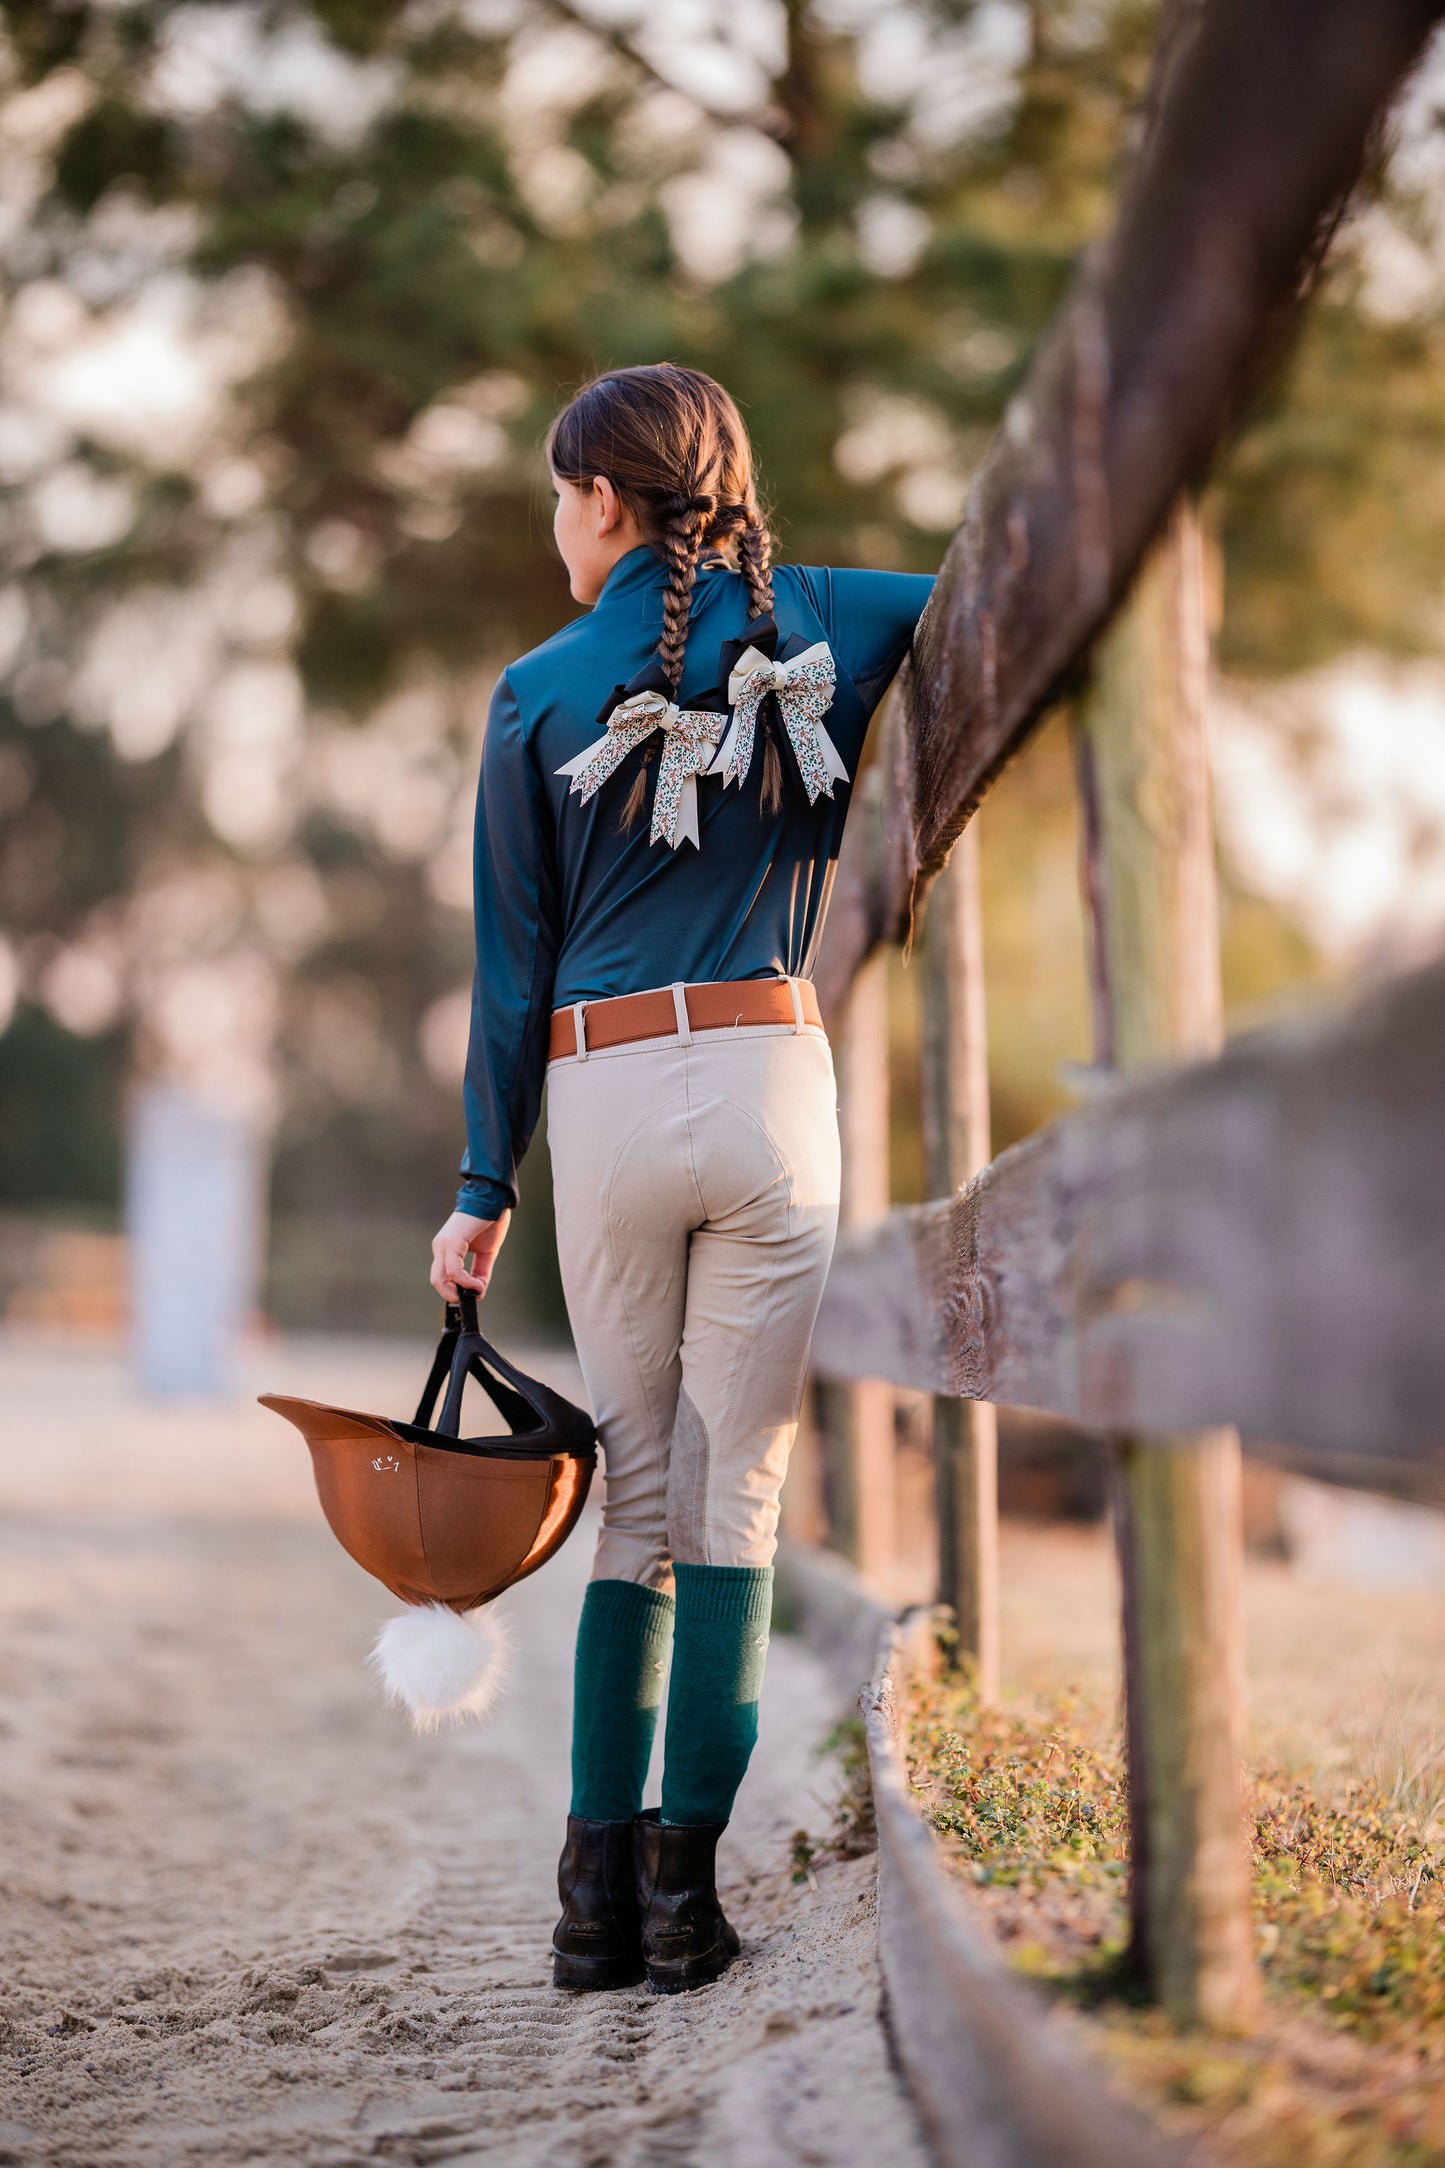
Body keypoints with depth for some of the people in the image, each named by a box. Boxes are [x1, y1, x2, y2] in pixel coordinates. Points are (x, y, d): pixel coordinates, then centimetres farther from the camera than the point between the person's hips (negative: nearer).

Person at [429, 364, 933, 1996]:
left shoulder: (539, 693, 2)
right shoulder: (820, 624, 5)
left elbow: (513, 963, 4)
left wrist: (484, 1188, 9)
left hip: (603, 1099, 0)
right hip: (771, 1080, 0)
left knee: (637, 1495, 11)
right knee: (736, 1497, 4)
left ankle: (601, 1890, 10)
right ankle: (685, 1890, 5)